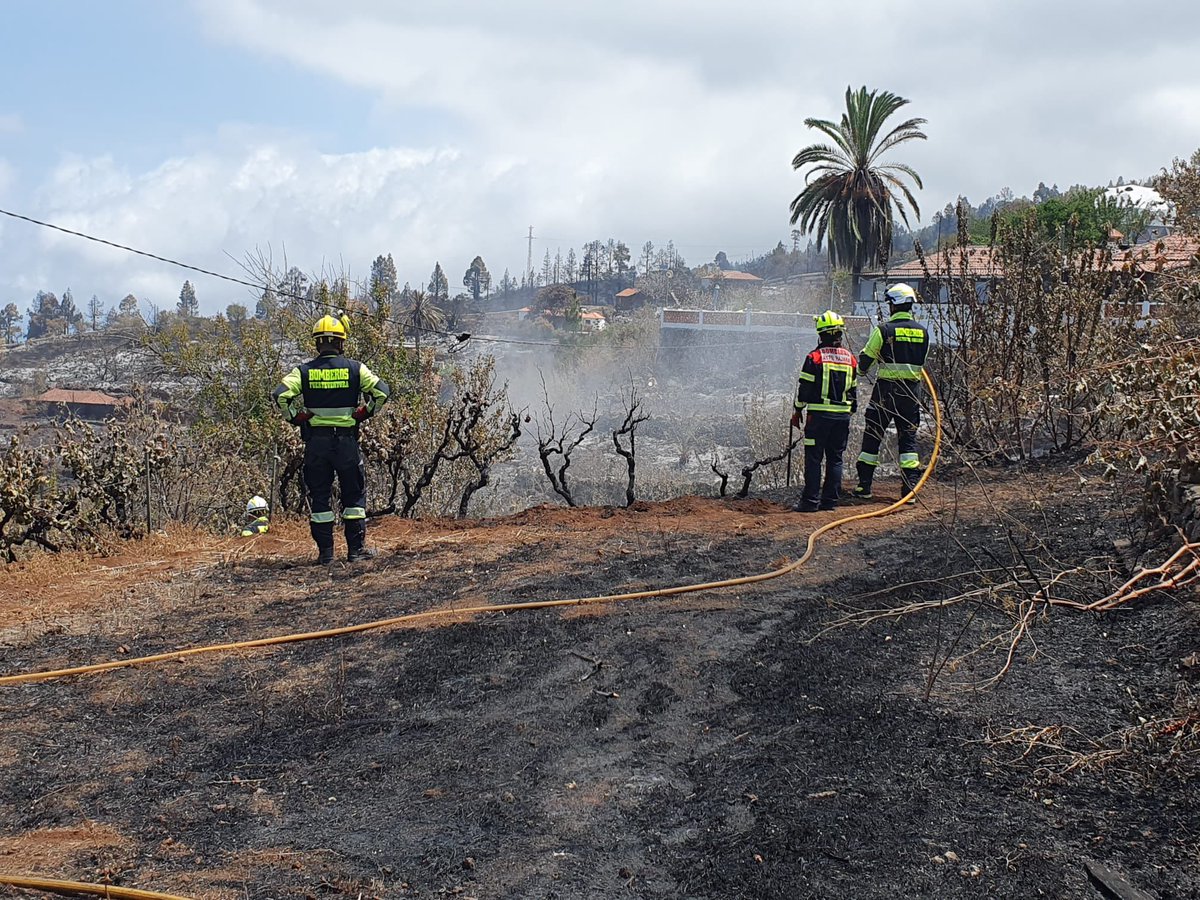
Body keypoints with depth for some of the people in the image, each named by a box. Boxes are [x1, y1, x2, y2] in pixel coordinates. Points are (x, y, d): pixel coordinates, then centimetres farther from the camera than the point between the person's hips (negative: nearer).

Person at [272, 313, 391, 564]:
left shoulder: (303, 371, -1)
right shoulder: (355, 369, -1)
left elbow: (281, 395, -13)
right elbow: (382, 390, -8)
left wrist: (296, 417, -1)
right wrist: (365, 412, 3)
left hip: (316, 440, 1)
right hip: (347, 440, -1)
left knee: (319, 496, 9)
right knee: (354, 495, 11)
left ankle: (325, 551, 9)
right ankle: (356, 548, 9)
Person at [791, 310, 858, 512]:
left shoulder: (814, 358, -8)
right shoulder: (850, 359, 7)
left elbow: (805, 388, -6)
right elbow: (853, 390, 13)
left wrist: (798, 411, 5)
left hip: (819, 415, -4)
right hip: (842, 416, 5)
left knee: (814, 459, -1)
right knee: (835, 458, 10)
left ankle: (811, 501, -2)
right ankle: (830, 500, 11)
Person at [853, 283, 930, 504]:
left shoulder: (884, 330, -10)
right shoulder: (922, 331, 3)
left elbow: (866, 359, -2)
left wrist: (861, 371, 19)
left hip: (886, 390, -3)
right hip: (912, 391, 4)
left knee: (872, 436, 7)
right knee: (908, 438, 8)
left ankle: (864, 486, 10)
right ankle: (911, 488, 2)